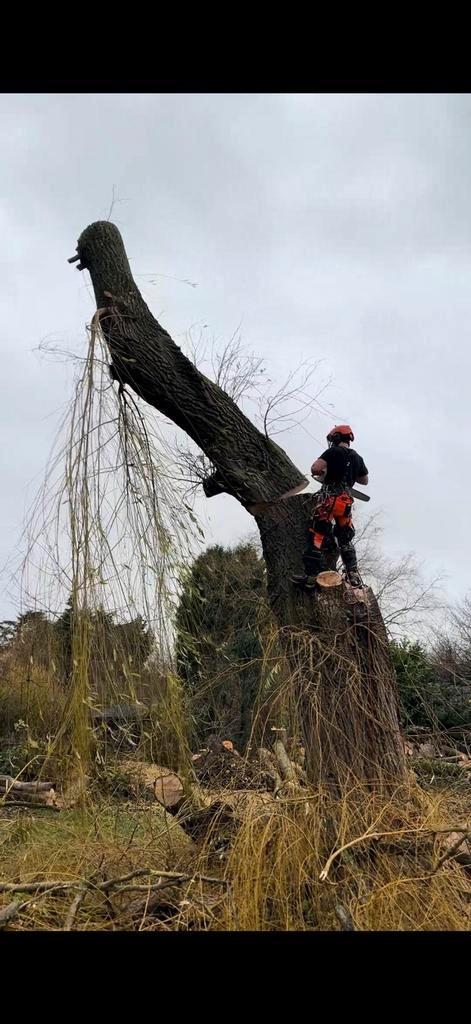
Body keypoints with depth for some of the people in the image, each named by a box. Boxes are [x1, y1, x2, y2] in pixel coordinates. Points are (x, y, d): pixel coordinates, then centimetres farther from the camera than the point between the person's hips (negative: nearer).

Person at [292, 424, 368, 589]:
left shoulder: (334, 451, -4)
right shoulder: (357, 458, 15)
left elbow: (315, 468, -16)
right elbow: (365, 480, 28)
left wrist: (322, 473, 5)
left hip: (329, 499, -6)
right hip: (346, 502, 6)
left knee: (316, 536, -8)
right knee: (345, 540, 17)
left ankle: (310, 577, -15)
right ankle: (354, 576, 8)